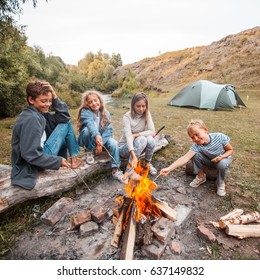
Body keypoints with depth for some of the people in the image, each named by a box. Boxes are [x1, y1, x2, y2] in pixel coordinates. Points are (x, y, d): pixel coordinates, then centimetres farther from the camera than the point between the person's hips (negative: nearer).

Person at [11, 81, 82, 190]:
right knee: (66, 124, -9)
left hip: (39, 155, 9)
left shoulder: (39, 113, 5)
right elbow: (31, 155, -27)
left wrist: (54, 97, -8)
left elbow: (64, 117, 1)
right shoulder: (31, 119, -23)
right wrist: (58, 161, -20)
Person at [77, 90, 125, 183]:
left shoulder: (105, 113, -4)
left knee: (114, 143, -26)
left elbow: (108, 130, -9)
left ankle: (116, 170, -17)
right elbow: (90, 124, -36)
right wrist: (96, 135, -56)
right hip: (88, 140, -3)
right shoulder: (85, 112, -15)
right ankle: (90, 152, -12)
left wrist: (100, 143, -24)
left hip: (103, 138, 3)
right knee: (87, 129, -34)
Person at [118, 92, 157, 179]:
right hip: (125, 147, -4)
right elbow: (128, 136, -35)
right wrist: (134, 156, -47)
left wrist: (135, 135, -25)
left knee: (150, 139, -28)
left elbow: (152, 131, -17)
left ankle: (147, 163, -3)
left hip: (139, 146, 4)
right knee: (142, 139, -33)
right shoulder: (127, 117, -23)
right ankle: (130, 168, -23)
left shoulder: (147, 114, -9)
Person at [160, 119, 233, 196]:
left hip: (223, 158, -1)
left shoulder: (220, 137, -31)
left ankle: (221, 183, -4)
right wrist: (169, 169, -56)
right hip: (210, 160, 1)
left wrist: (222, 156, -35)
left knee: (222, 164, -36)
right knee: (195, 154, -26)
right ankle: (201, 176, -2)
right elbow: (185, 158, -44)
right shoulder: (197, 146, -31)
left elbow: (230, 150, -13)